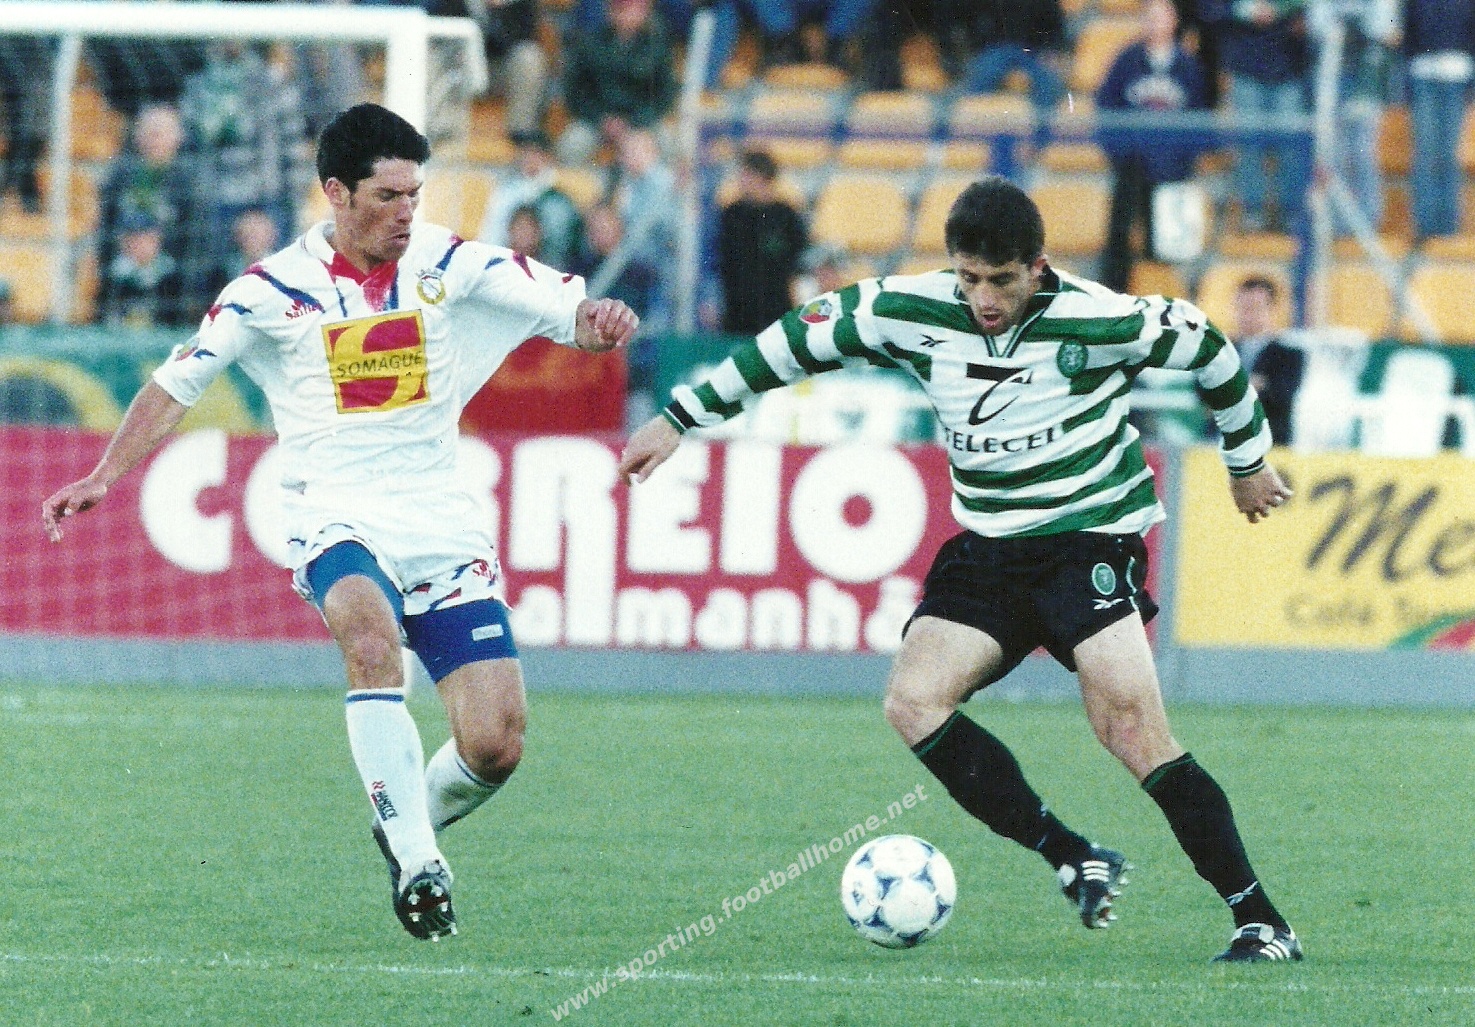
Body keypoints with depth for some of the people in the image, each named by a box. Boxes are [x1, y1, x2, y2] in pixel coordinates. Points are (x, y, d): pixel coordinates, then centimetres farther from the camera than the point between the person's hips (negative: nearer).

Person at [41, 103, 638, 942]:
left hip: (442, 522, 2)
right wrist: (105, 477, 0)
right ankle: (418, 863, -32)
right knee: (371, 632, -37)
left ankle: (411, 821, 27)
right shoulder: (275, 291, -1)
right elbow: (180, 380, 8)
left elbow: (562, 307, -5)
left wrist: (597, 320, -29)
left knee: (496, 746, -8)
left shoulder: (452, 265, 1)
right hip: (337, 520, -2)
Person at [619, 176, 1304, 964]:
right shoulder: (911, 314, -8)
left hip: (1091, 539, -5)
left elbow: (1208, 350, 0)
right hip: (988, 549, 5)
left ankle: (1261, 921, -17)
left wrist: (1247, 463, 15)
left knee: (1133, 732, -22)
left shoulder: (1097, 321, -17)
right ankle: (1077, 862, -12)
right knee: (913, 704, -16)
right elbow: (795, 341, 5)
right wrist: (681, 419, 8)